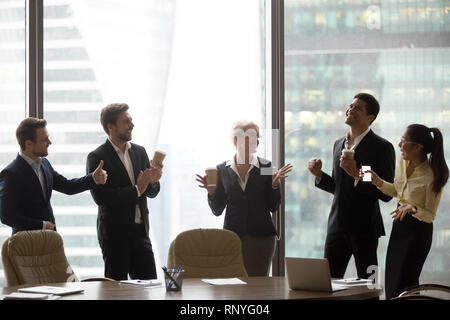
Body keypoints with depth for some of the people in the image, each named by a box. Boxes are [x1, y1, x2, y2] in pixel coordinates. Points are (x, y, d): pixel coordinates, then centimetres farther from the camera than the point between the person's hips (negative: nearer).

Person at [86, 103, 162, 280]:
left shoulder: (139, 151, 12)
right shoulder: (97, 157, -7)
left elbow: (152, 193, 14)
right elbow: (100, 196, -18)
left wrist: (153, 182, -9)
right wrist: (136, 190, -16)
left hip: (140, 231, 5)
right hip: (114, 232, -5)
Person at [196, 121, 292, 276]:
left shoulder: (265, 167, 2)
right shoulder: (222, 170, 3)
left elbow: (273, 207, 4)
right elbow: (217, 210, 6)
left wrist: (274, 184, -10)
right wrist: (212, 192, -10)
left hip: (260, 237, 0)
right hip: (232, 236, 0)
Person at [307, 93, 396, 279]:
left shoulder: (382, 147, -8)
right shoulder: (339, 144, 15)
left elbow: (386, 194, -13)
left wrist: (357, 174, -22)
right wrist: (319, 175, 5)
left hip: (364, 228, -6)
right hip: (337, 227, 6)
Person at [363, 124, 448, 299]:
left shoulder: (432, 176, -24)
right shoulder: (403, 162, -5)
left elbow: (430, 216, -15)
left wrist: (413, 209, -34)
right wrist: (378, 182, -2)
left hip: (419, 229, -7)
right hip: (399, 224, 7)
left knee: (403, 286, -2)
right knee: (390, 283, 12)